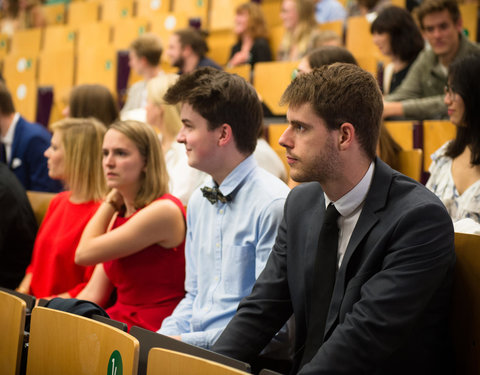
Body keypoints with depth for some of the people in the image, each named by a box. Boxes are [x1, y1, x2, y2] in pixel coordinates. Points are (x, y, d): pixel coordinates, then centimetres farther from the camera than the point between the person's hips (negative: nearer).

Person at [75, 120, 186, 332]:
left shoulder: (164, 211, -13)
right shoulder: (120, 215, 15)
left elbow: (84, 253, -11)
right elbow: (93, 294, 11)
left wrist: (109, 202, 2)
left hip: (151, 333, -8)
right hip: (119, 323, 8)